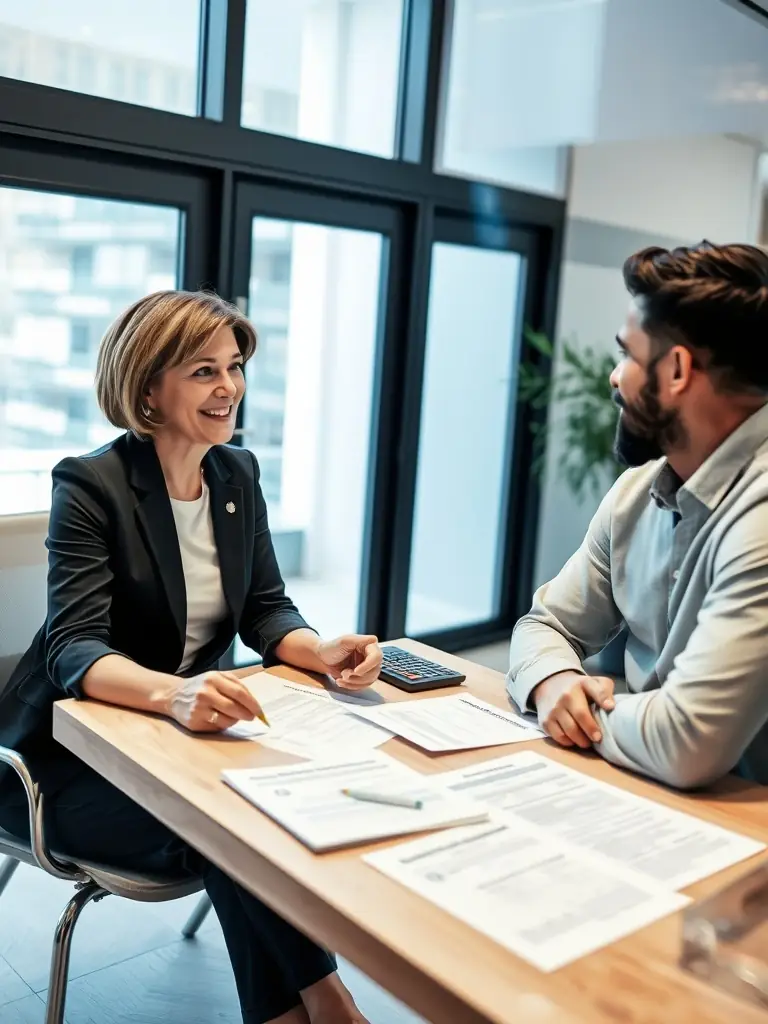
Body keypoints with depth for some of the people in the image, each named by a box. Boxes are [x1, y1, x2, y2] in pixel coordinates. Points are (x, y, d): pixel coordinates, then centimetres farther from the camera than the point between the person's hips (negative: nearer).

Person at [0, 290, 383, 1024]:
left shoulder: (237, 474, 2)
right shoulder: (91, 486, -17)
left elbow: (265, 610, 2)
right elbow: (74, 648, -26)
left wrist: (324, 652, -21)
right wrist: (172, 693, -47)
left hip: (179, 737, 5)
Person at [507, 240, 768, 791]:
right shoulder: (637, 490, 1)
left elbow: (686, 745, -31)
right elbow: (548, 624, 9)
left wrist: (586, 709, -11)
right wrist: (553, 681, -13)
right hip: (644, 797, 6)